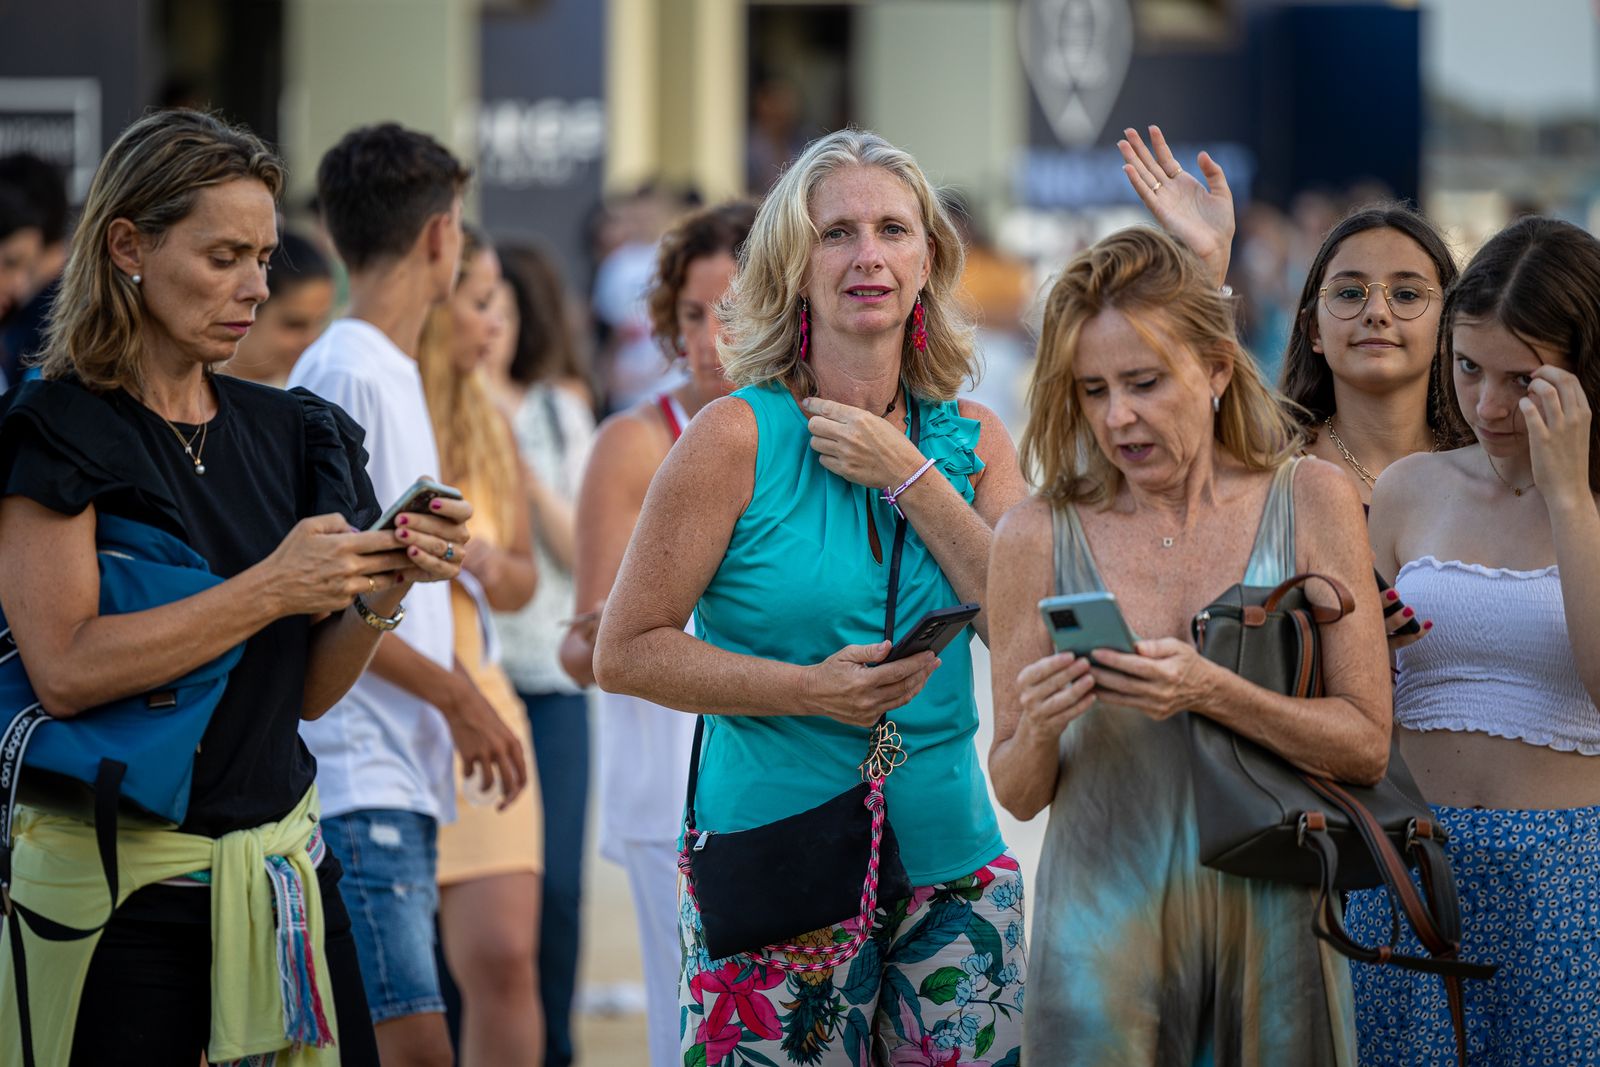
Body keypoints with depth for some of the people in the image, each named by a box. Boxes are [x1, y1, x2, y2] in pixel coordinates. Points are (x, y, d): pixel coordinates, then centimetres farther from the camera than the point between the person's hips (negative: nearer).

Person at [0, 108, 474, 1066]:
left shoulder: (287, 433, 11)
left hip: (284, 867, 5)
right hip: (121, 890, -5)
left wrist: (385, 588, -6)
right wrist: (270, 588, -19)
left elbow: (309, 691, 12)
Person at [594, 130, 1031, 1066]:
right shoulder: (741, 438, -5)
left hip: (951, 865, 4)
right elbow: (626, 649, -6)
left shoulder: (973, 439, 7)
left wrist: (910, 479, -9)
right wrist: (808, 689, -17)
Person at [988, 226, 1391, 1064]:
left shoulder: (1311, 502, 0)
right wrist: (1036, 733, -17)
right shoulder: (1037, 537, -1)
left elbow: (1366, 746, -4)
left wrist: (1212, 693, -18)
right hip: (1104, 926, -1)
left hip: (1271, 926, 1)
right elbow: (1018, 796, 5)